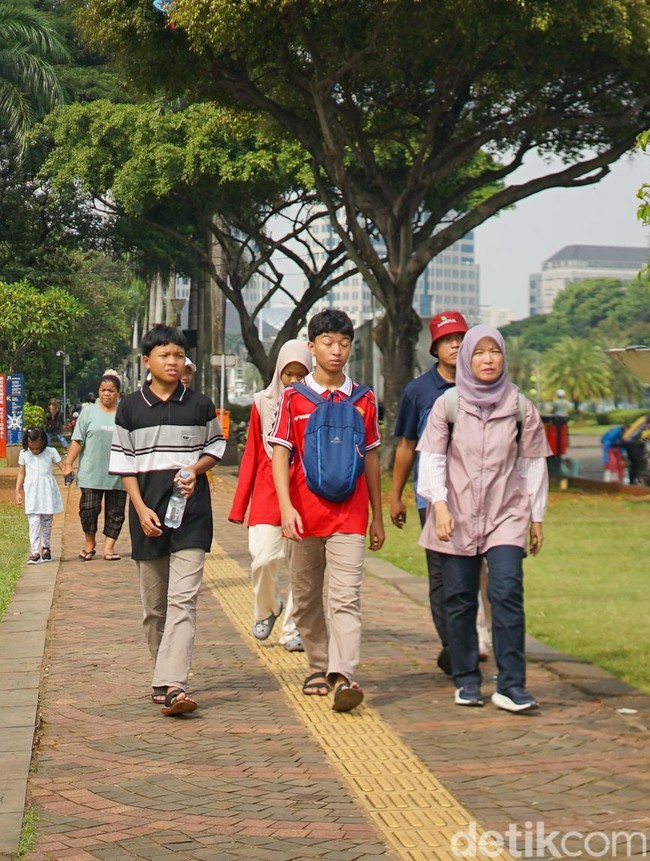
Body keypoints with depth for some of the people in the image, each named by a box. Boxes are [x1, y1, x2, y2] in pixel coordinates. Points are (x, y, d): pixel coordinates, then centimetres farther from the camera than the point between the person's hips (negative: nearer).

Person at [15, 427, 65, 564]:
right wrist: (18, 492, 8)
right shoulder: (24, 454, 3)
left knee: (47, 522, 10)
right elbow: (21, 473, 9)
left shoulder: (51, 452, -1)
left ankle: (45, 548, 24)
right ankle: (34, 552, -12)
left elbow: (62, 466, -3)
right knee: (34, 522, -8)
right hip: (32, 493, 0)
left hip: (48, 491, 1)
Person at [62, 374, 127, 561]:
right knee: (89, 509, -1)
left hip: (117, 475, 1)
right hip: (91, 474, -1)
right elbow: (77, 441, 3)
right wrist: (68, 464, -3)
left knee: (115, 513, 3)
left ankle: (109, 547, 10)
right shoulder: (89, 412, 4)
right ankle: (89, 543, 19)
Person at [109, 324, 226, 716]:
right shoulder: (130, 407, 5)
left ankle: (173, 685, -20)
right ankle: (164, 677, 23)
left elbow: (216, 447, 16)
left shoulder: (200, 405, 5)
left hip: (192, 512, -1)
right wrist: (141, 509, -7)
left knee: (183, 599, -13)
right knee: (154, 604, 9)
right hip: (148, 514, 1)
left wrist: (195, 469, -6)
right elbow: (124, 463, 5)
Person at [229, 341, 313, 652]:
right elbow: (251, 455, 9)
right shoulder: (263, 402, 6)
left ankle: (292, 629, 14)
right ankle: (266, 609, 19)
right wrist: (239, 506, 7)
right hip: (267, 493, 0)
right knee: (263, 558, -11)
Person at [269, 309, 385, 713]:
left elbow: (371, 459, 13)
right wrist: (286, 506, -14)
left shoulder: (364, 400, 7)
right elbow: (280, 454, -2)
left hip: (349, 514, 0)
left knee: (346, 596, -12)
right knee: (307, 597, 10)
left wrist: (377, 516, 14)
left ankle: (344, 675, -20)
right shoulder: (293, 398, 2)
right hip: (305, 513, 1)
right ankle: (320, 668, 25)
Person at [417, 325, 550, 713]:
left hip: (506, 514, 0)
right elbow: (432, 458, 0)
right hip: (457, 516, 0)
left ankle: (511, 686, -12)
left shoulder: (520, 406, 5)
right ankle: (467, 681, 15)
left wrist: (537, 516, 9)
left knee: (507, 592, -13)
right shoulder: (448, 404, 2)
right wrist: (439, 504, -12)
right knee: (460, 599, 3)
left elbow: (533, 463, 10)